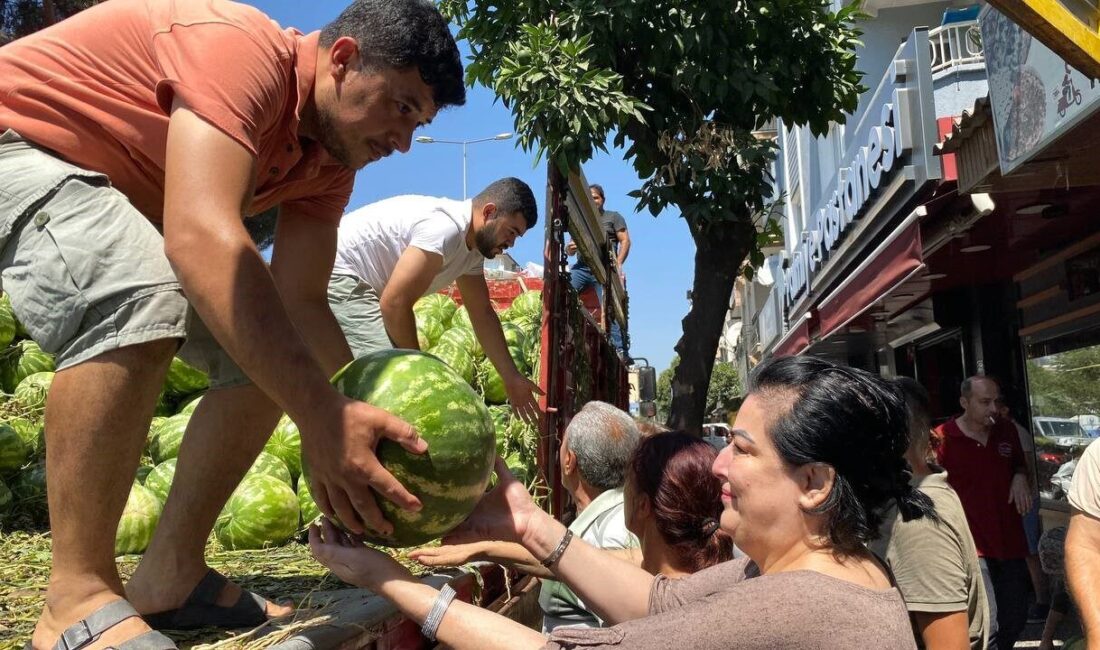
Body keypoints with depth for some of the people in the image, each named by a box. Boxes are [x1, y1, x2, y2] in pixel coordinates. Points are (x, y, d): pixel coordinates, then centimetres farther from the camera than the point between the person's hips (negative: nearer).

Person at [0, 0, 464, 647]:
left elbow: (302, 303, -10)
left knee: (276, 353, -5)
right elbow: (201, 239, -47)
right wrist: (324, 419, -51)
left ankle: (169, 575, -2)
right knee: (140, 298, -37)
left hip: (133, 206, 9)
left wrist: (363, 426, -20)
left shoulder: (329, 161, -5)